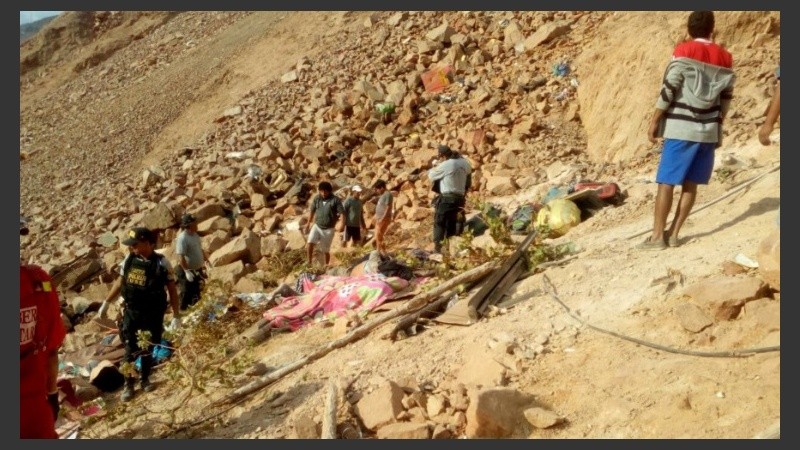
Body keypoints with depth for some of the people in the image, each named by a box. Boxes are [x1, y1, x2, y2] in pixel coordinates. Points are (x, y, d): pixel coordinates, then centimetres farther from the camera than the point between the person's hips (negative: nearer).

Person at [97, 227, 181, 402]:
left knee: (149, 350, 11)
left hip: (153, 314, -2)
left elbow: (172, 290, -7)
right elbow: (120, 282, 11)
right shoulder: (129, 260, -3)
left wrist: (176, 316, -8)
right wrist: (106, 303, 14)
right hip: (131, 312, 2)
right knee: (130, 350, 5)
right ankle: (129, 385, 16)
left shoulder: (162, 263, -13)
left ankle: (145, 380, 30)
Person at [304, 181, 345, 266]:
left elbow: (341, 213, -14)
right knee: (310, 243, -20)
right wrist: (308, 223, 21)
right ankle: (309, 263, -7)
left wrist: (342, 223, -31)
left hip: (328, 229, -2)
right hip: (317, 226, 2)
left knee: (325, 250, 7)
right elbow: (312, 211, 14)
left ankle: (326, 266, 27)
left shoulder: (335, 200, -10)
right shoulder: (317, 198, 0)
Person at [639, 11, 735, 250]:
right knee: (691, 183, 8)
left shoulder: (683, 51, -6)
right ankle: (673, 233, 11)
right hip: (708, 130, 5)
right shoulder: (725, 58, 9)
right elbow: (726, 98, 11)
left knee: (666, 182, -2)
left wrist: (655, 122, -5)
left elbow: (668, 89, -10)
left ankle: (657, 235, -1)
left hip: (681, 128, -5)